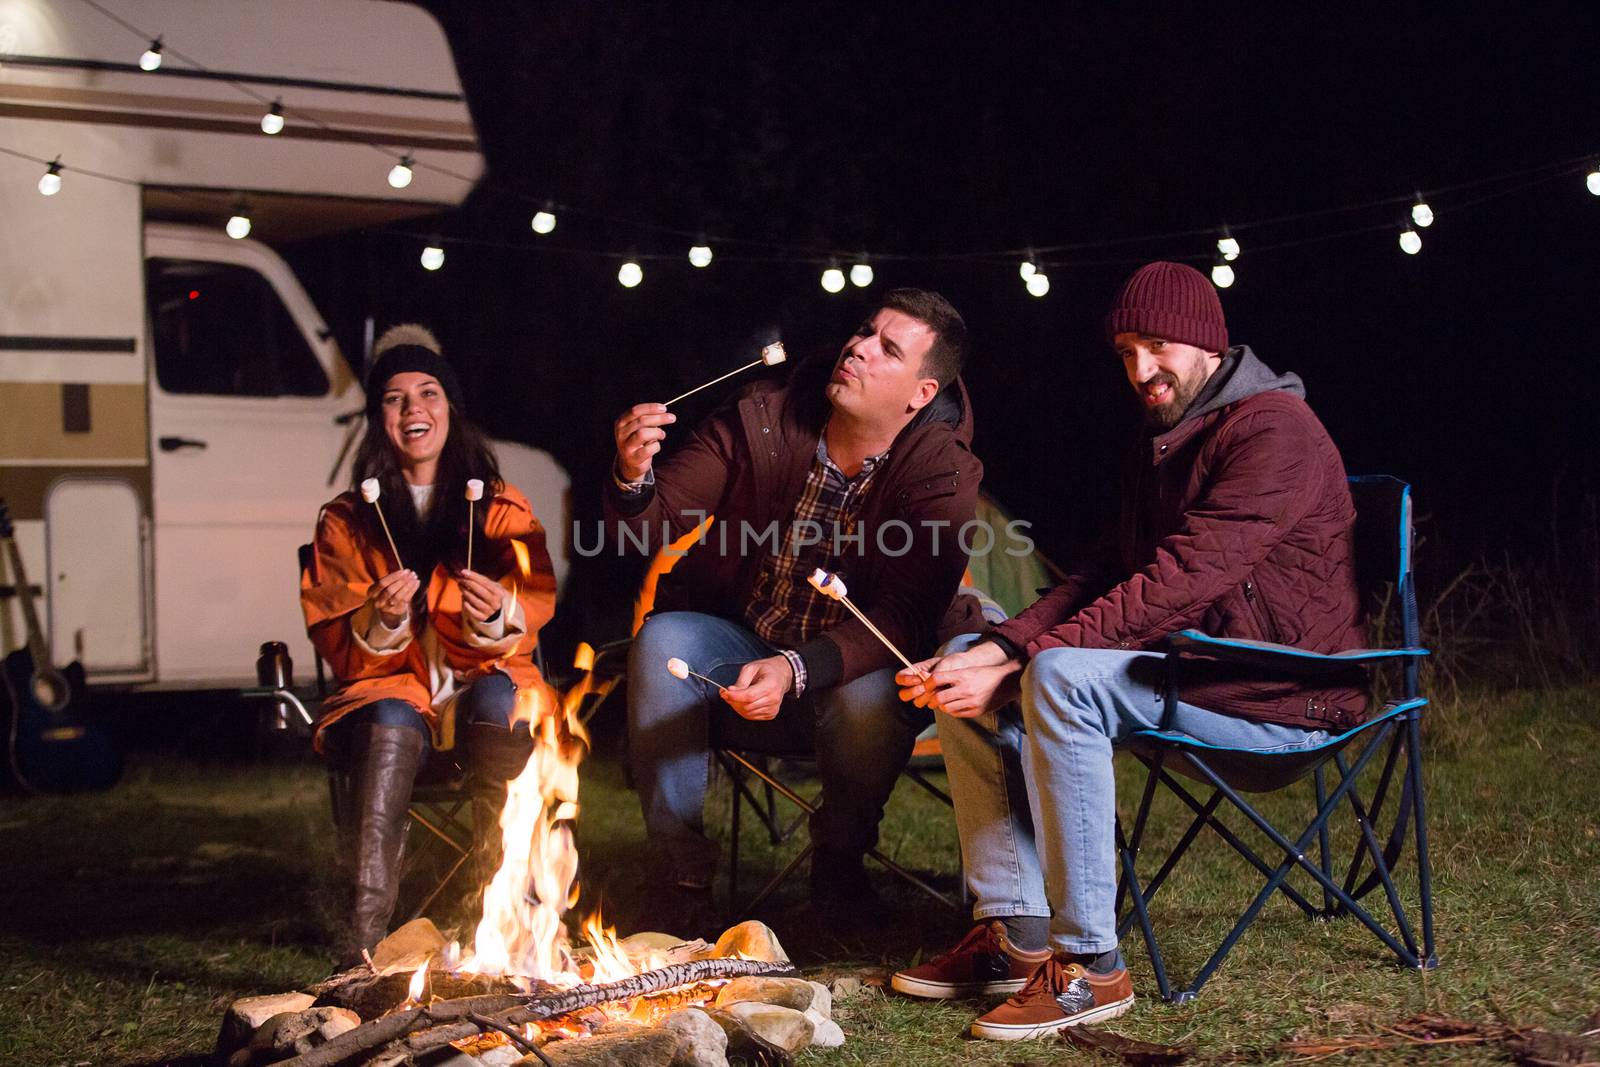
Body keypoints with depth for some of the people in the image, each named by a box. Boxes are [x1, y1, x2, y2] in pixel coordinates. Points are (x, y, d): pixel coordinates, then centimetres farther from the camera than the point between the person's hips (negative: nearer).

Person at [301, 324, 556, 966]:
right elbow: (334, 645, 5)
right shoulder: (347, 522, 9)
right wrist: (380, 622, -19)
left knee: (497, 701, -37)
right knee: (389, 726, -38)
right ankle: (363, 938, -50)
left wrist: (497, 615, -20)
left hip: (483, 684, 1)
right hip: (389, 690, -1)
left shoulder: (504, 510, 11)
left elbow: (535, 610, 4)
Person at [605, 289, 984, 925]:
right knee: (661, 640, -28)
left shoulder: (941, 473, -15)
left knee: (869, 701, -35)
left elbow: (902, 621, -24)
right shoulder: (760, 422, -9)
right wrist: (633, 479, -34)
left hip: (854, 667, -2)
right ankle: (683, 875, -18)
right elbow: (652, 529, -9)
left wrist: (795, 670, -40)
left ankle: (838, 864, -3)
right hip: (738, 645, 2)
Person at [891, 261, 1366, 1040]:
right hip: (1194, 666, 10)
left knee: (1063, 677, -32)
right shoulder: (1157, 441, 15)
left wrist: (1018, 660, -27)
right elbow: (1115, 576, 11)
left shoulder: (1274, 429, -17)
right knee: (965, 662, 0)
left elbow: (1177, 587, -26)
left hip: (1281, 694, -10)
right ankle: (1015, 935, -3)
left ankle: (1091, 966, -26)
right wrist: (998, 649, -8)